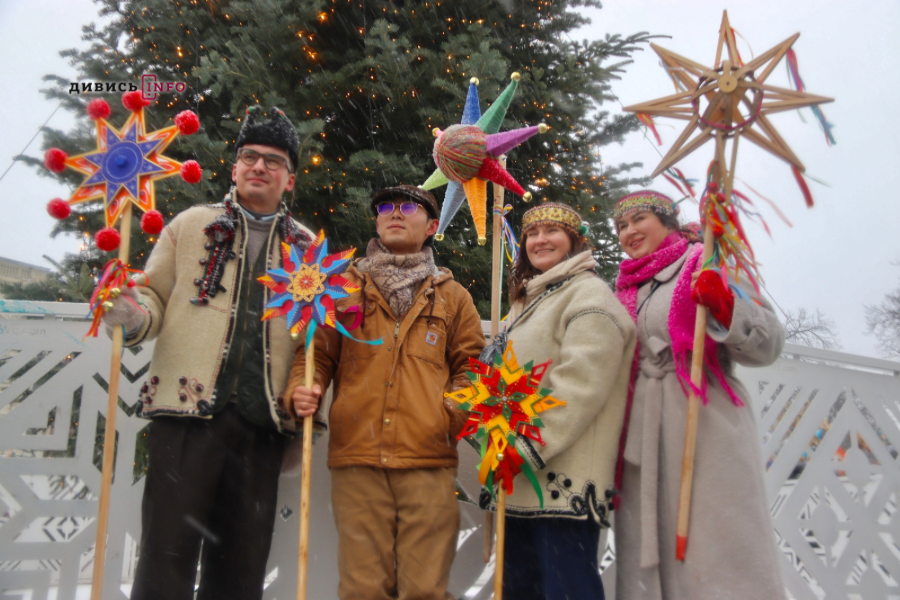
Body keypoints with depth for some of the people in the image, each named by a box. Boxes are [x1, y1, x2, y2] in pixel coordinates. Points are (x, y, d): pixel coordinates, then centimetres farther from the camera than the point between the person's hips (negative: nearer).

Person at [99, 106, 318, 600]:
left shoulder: (308, 246, 15)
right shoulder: (191, 224, 12)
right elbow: (155, 299, 10)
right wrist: (128, 312, -13)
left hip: (263, 419, 2)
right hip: (188, 410, -1)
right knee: (167, 553, -2)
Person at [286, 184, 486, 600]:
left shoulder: (451, 296, 17)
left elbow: (470, 365, 16)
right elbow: (315, 353, 14)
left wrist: (461, 409, -2)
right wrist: (302, 389, -6)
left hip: (429, 460, 0)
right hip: (357, 459, 0)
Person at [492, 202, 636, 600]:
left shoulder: (589, 295, -5)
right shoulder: (527, 300, 23)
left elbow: (580, 385, -18)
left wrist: (526, 450, -21)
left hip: (562, 481, -9)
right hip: (520, 482, 9)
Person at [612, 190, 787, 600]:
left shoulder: (707, 266, 2)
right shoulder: (627, 287, 19)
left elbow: (767, 344, -7)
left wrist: (725, 305, -22)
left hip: (705, 427, -6)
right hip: (643, 434, 6)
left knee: (713, 547, -6)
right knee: (645, 554, 8)